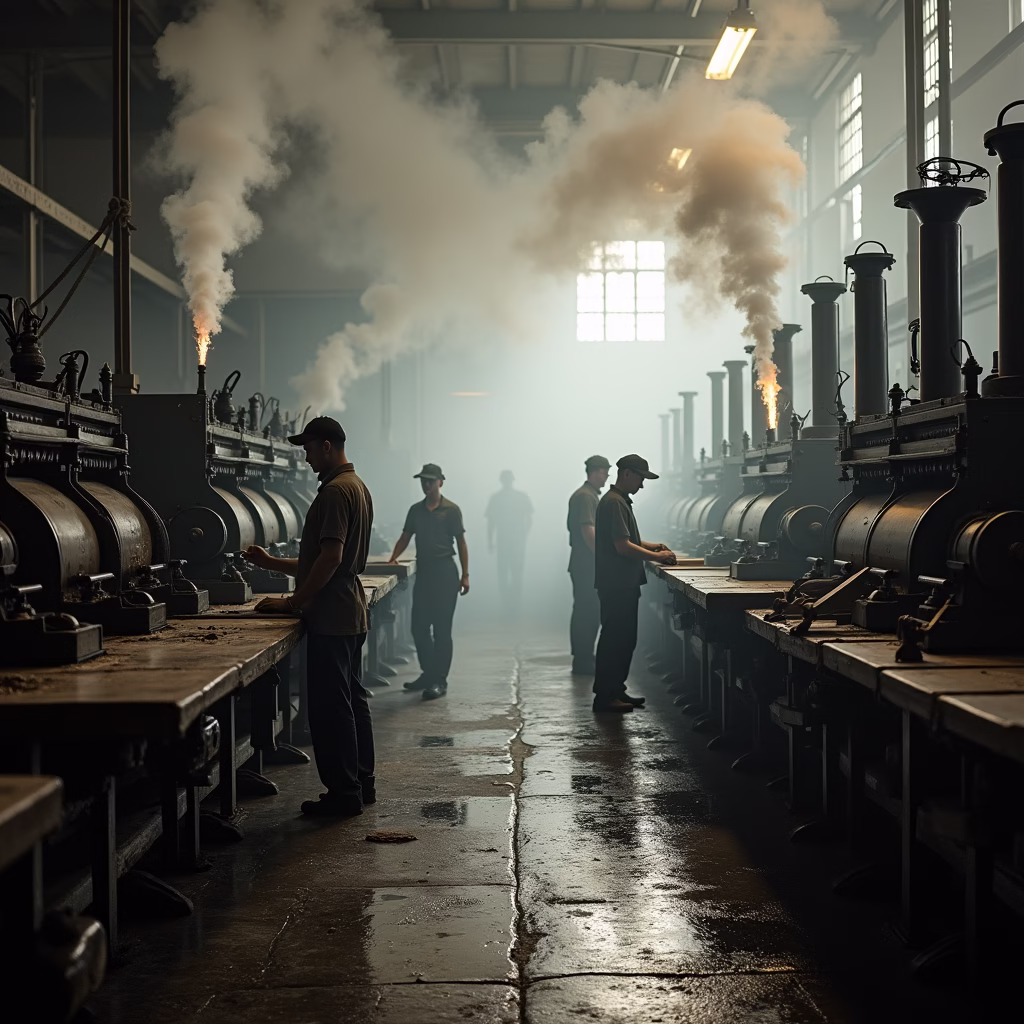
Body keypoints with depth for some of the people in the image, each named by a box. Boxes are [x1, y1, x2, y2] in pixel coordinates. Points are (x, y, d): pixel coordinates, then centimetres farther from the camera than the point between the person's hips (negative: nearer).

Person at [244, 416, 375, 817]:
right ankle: (361, 785, 23)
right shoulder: (358, 487, 17)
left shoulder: (334, 492, -16)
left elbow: (329, 558, -24)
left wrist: (293, 601, -18)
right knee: (352, 700, 16)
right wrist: (270, 562, 19)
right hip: (352, 615, 11)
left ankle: (343, 795, 0)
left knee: (330, 707, -5)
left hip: (331, 618, -11)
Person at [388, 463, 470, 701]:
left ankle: (440, 680, 1)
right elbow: (405, 538, 13)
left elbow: (461, 542, -3)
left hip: (445, 572, -5)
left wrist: (465, 575, -9)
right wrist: (392, 560, -3)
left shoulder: (451, 510, -2)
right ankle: (428, 673, 20)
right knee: (419, 626, 6)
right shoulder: (416, 510, 12)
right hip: (423, 571, 5)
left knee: (441, 628, -3)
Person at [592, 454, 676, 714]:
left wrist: (652, 546, 12)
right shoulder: (614, 503, -16)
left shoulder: (621, 501, 18)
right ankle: (605, 696, -2)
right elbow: (622, 546, -22)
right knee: (614, 639, -6)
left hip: (624, 584, 11)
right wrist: (657, 557, -14)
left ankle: (616, 690, 20)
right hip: (616, 585, -11)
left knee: (624, 639, 14)